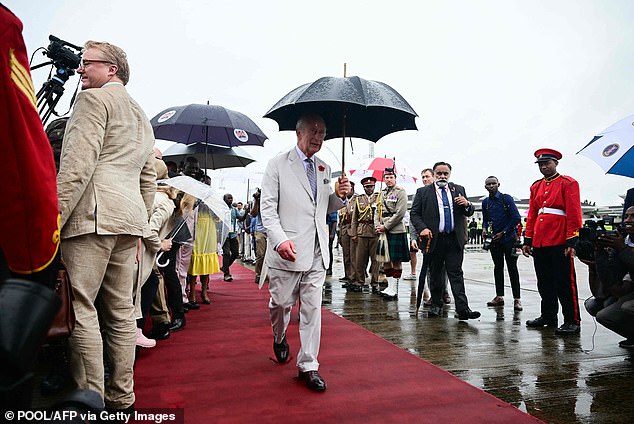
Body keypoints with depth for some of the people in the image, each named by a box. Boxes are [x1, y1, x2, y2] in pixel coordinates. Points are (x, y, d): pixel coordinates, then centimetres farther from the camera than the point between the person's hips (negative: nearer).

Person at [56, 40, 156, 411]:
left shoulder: (93, 99, 1)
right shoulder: (141, 116, 26)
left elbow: (78, 165, -13)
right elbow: (149, 179, 23)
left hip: (92, 214, -8)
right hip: (129, 217, 8)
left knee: (80, 308, -5)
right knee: (121, 309, 8)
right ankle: (122, 399, 15)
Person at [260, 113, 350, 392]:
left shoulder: (324, 169, 15)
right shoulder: (278, 164, -1)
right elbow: (267, 207, -6)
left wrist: (341, 195, -1)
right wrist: (280, 240, -21)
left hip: (316, 253, 4)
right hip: (286, 251, -4)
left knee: (312, 309, 5)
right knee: (281, 302, 9)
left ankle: (307, 365, 17)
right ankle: (279, 338, 42)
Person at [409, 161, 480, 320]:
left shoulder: (459, 189, 13)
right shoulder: (423, 192, 5)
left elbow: (469, 213, 14)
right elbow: (414, 213, 2)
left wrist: (467, 204, -9)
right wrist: (422, 228, -14)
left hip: (455, 240, 1)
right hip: (434, 239, -1)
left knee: (456, 274, -1)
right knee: (435, 274, 9)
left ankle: (462, 309, -3)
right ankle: (436, 305, 21)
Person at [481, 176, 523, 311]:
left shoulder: (506, 198, -5)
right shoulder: (485, 202, 9)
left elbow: (516, 218, -9)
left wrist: (503, 232, -11)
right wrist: (484, 229, -3)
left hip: (508, 238, -5)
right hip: (495, 239, 5)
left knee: (512, 268, -2)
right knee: (498, 267, 9)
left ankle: (517, 299, 2)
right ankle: (499, 297, 16)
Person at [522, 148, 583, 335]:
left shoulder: (568, 183, -2)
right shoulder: (536, 186, 16)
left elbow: (574, 214, -8)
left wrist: (571, 242, -14)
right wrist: (528, 241, 12)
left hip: (560, 243, -6)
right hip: (539, 243, 6)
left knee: (564, 283, -2)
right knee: (544, 283, 13)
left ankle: (572, 321, 7)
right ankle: (548, 317, 24)